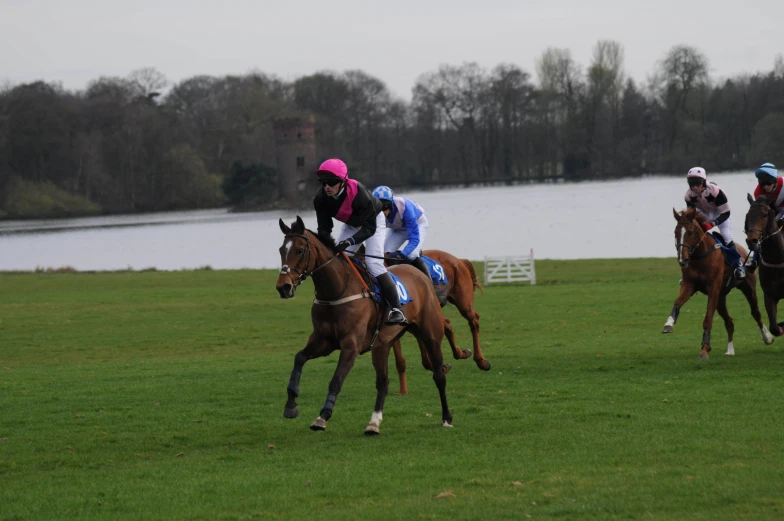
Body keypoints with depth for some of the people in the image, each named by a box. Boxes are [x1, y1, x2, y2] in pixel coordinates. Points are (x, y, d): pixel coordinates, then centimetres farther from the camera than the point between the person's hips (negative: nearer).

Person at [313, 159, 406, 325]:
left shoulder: (358, 192, -40)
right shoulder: (321, 199, -24)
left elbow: (370, 227, -36)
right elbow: (324, 228, -20)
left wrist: (349, 242, -51)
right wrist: (329, 243, -43)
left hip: (374, 220, -6)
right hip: (351, 224, 6)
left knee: (373, 263, -20)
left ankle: (396, 308, -17)